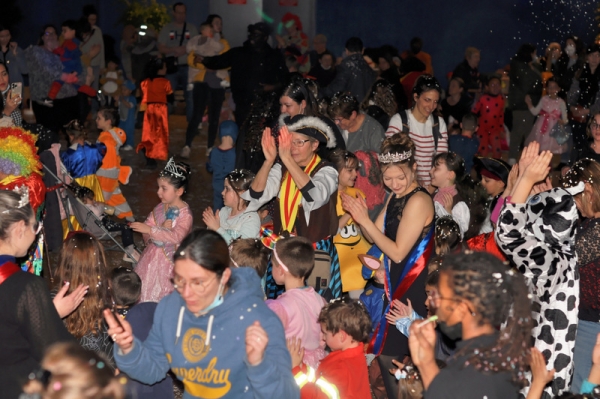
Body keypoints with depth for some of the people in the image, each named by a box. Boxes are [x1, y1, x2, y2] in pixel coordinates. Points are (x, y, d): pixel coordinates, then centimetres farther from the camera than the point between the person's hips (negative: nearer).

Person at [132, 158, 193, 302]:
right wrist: (162, 229, -20)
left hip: (169, 260, -7)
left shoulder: (185, 214, -18)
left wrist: (151, 230, -35)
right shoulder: (159, 208, 2)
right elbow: (147, 226, -1)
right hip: (152, 256, 7)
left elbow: (176, 236, -32)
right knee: (144, 287, 16)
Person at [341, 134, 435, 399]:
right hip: (397, 283, 9)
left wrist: (365, 220, -20)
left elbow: (397, 252, -20)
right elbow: (374, 237, 10)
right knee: (387, 352, 15)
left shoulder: (418, 201, -19)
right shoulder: (395, 197, 8)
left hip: (414, 288, -9)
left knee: (389, 354, -1)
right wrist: (359, 217, -9)